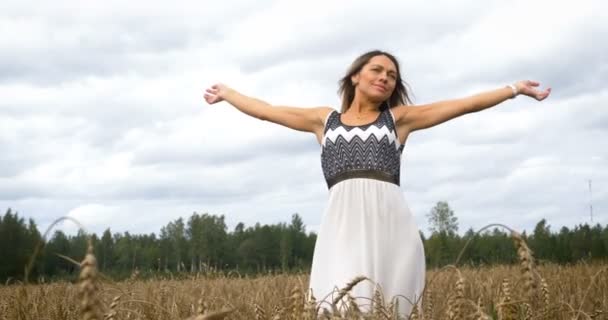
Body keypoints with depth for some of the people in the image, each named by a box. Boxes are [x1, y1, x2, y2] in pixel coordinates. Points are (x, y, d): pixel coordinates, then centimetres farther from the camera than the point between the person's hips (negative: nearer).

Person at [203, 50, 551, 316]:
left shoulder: (399, 117, 20)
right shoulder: (324, 119, 24)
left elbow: (463, 104, 22)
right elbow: (265, 110, 33)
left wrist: (515, 89, 23)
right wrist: (226, 93, 41)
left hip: (389, 221, 0)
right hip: (343, 223, 0)